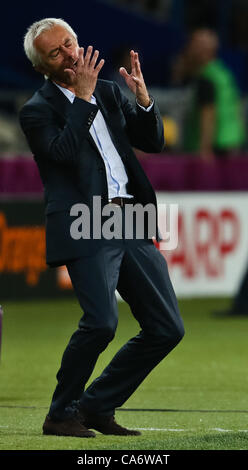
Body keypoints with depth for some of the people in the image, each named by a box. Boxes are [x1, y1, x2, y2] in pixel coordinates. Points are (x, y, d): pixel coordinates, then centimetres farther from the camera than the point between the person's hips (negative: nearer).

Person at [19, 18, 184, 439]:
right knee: (101, 322, -25)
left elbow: (153, 142, 17)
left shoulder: (109, 92, 19)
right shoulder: (37, 110, 1)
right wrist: (83, 97, -14)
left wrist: (143, 99, 1)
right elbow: (64, 151, -17)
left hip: (132, 227, 7)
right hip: (87, 229, -7)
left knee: (167, 328, 2)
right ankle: (61, 415, -5)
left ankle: (97, 407, 14)